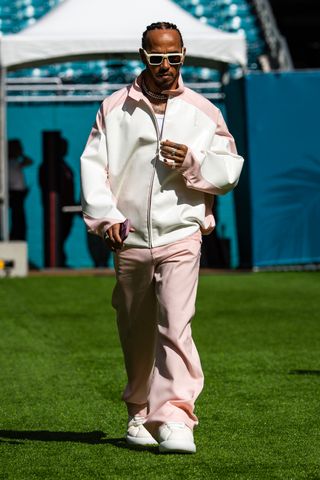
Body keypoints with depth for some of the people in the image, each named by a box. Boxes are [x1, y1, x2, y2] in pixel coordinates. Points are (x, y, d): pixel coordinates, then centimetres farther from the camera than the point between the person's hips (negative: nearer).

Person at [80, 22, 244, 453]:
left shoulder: (202, 111, 6)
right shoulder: (115, 108, 7)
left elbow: (229, 172, 7)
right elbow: (93, 163, 3)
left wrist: (192, 161, -12)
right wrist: (106, 215, -10)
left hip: (180, 236, -2)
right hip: (129, 240, 2)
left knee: (174, 325, -17)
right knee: (136, 335, 10)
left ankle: (174, 418, -21)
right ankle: (140, 414, 26)